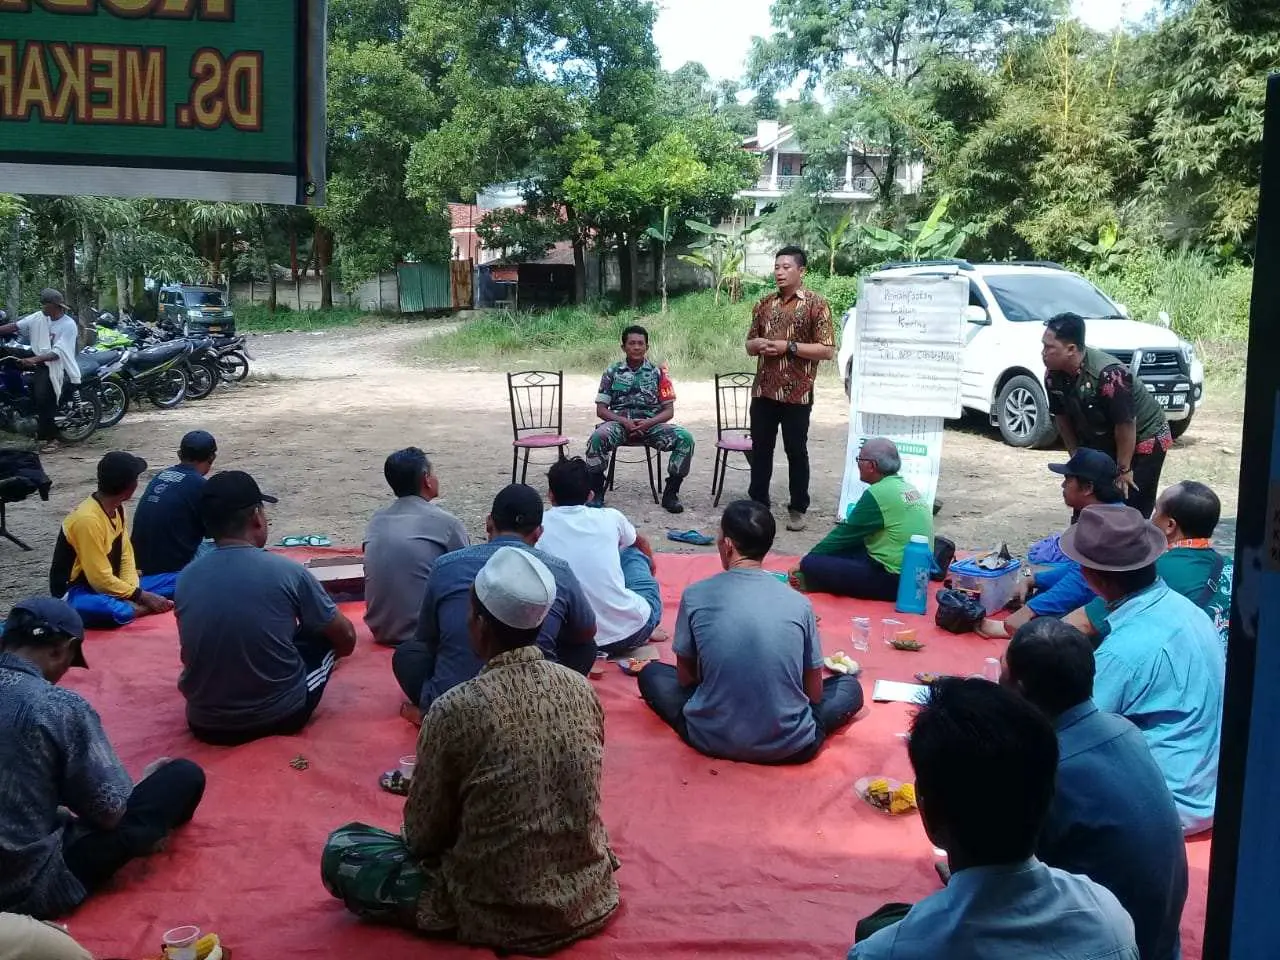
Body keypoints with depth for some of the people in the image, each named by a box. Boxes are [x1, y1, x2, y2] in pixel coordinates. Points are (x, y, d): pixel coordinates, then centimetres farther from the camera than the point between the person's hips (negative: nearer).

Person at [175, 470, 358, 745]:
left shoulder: (185, 578, -5)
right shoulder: (287, 571, -15)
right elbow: (346, 638, 0)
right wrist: (337, 645, 25)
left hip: (206, 723, 5)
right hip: (280, 715, -4)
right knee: (325, 635, 20)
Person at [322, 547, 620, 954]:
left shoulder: (456, 708, -21)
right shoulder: (581, 688, -6)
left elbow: (424, 834, -9)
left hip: (501, 917, -5)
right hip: (590, 900, 6)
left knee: (340, 851, 7)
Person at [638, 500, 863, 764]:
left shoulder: (695, 595, -7)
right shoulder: (799, 603, -4)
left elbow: (685, 677, 5)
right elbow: (814, 692, 4)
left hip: (713, 739, -1)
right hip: (789, 745, 1)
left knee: (651, 673, 26)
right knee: (850, 687, 28)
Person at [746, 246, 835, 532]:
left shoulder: (816, 304, -5)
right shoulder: (764, 304, 12)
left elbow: (827, 350, -10)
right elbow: (750, 345, 19)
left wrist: (789, 347, -16)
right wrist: (758, 344, -5)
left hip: (797, 393, -5)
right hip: (763, 391, 5)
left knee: (796, 452, 3)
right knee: (760, 449, 9)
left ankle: (798, 509, 13)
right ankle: (758, 504, 19)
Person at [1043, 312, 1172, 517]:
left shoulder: (1108, 375, -34)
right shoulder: (1053, 374, -13)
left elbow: (1126, 425, -27)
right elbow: (1062, 418, 1)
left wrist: (1123, 469, -19)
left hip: (1144, 437, -6)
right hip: (1100, 439, 7)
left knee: (1132, 511, -10)